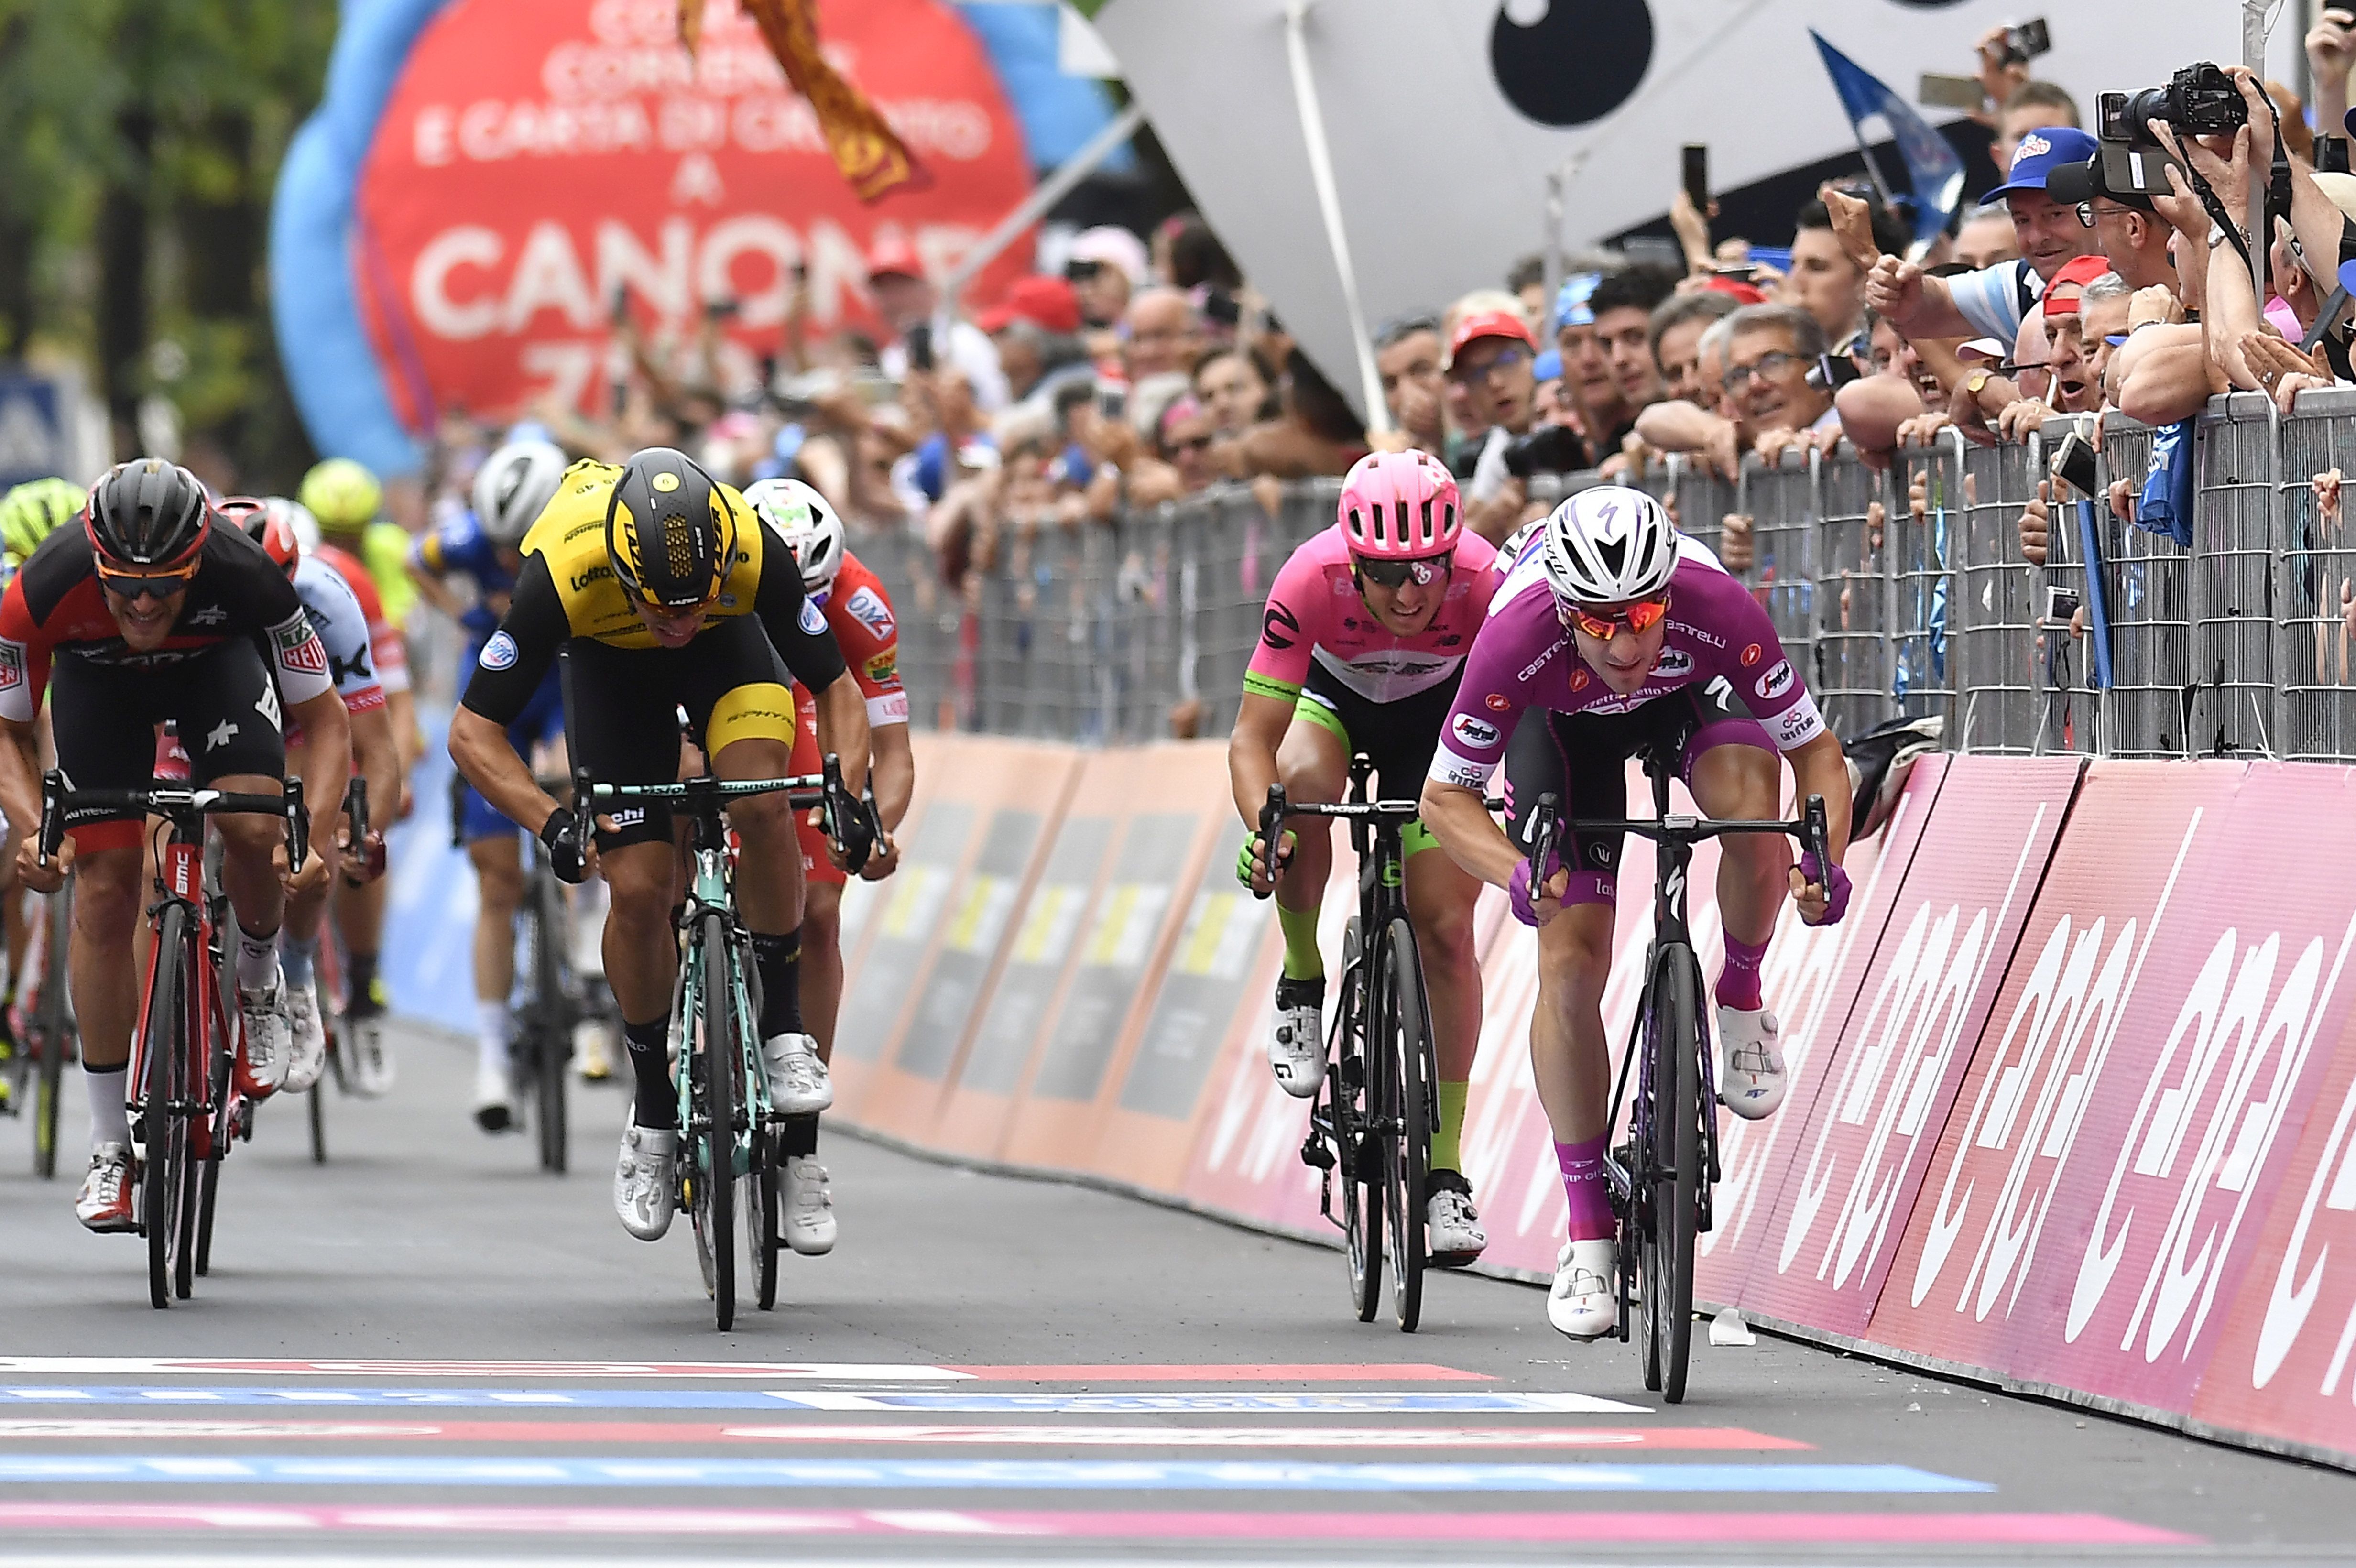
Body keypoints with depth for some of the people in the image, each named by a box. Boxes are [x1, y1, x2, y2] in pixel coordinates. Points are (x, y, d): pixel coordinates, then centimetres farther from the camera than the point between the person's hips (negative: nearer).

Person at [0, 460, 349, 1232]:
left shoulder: (245, 575, -38)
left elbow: (324, 718, -25)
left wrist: (320, 833, -40)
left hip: (219, 658, 0)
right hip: (98, 676, 0)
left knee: (254, 827, -26)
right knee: (103, 890, -9)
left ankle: (257, 980, 8)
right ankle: (111, 1149, 1)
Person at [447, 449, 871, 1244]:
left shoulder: (755, 553, -37)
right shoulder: (565, 573, -40)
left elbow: (839, 690, -22)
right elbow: (472, 732, -31)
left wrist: (849, 793, -39)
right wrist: (552, 822, -46)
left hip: (730, 646, 0)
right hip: (610, 664, 0)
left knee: (761, 809, -28)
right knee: (639, 889, -11)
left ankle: (782, 1031, -10)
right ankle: (653, 1112, 7)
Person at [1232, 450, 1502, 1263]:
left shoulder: (1484, 581, -36)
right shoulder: (1311, 580, -37)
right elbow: (1253, 737, -34)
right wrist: (1264, 829, -51)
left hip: (1437, 716, 0)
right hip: (1335, 696, 0)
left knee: (1445, 930, -8)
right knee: (1303, 782, -35)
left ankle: (1445, 1168, 1)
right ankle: (1302, 986, -10)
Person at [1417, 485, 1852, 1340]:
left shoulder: (1717, 610, -39)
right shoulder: (1518, 641, -39)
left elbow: (1817, 751, -27)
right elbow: (1447, 796, -26)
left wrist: (1824, 859, -45)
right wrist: (1516, 874, -45)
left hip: (1688, 695, 0)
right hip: (1562, 721, 0)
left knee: (1752, 804, -34)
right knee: (1570, 961, -13)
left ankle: (1741, 999, -4)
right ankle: (1588, 1231, -2)